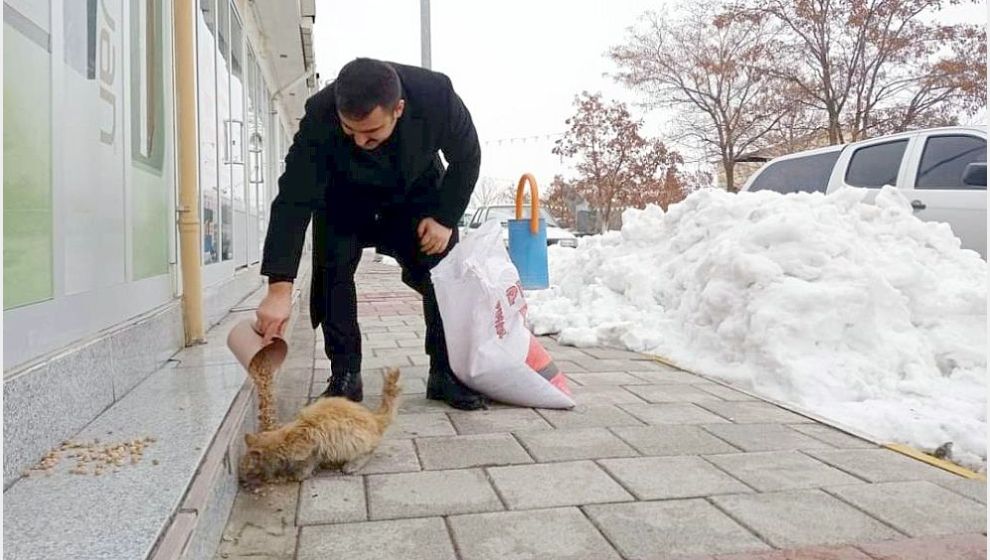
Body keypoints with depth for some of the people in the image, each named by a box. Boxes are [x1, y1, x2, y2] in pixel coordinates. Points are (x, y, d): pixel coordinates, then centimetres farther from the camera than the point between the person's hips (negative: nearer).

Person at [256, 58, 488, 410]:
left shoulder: (437, 94, -35)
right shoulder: (319, 117, -37)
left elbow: (467, 157, -15)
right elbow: (294, 201, -38)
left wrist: (445, 218, -20)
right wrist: (279, 288, -44)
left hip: (418, 198, 1)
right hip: (345, 203, 0)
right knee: (332, 271, -17)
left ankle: (446, 375, 4)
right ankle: (345, 376, -4)